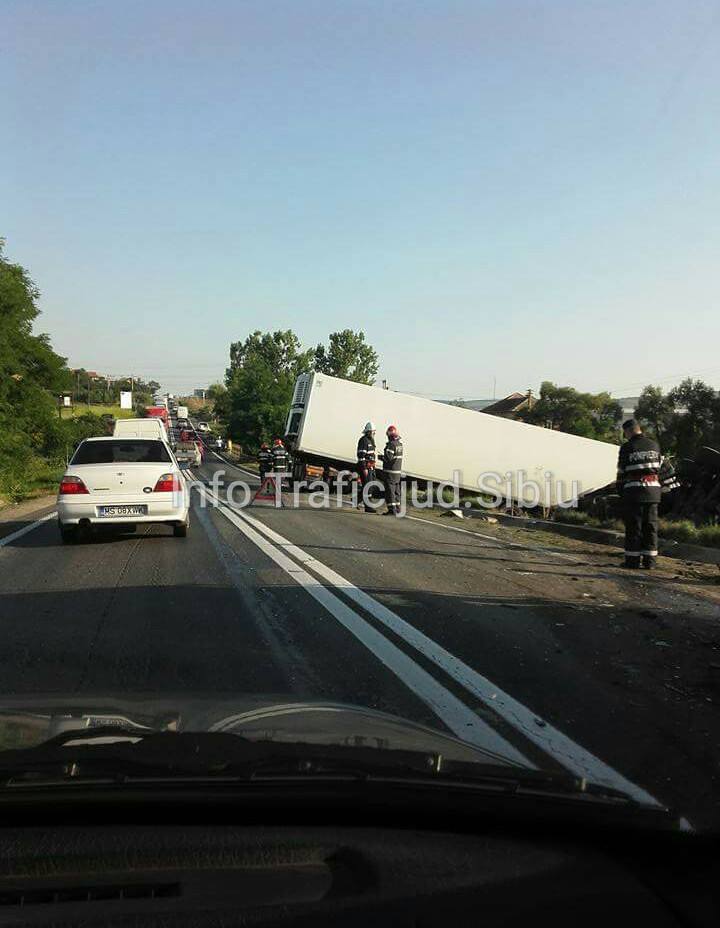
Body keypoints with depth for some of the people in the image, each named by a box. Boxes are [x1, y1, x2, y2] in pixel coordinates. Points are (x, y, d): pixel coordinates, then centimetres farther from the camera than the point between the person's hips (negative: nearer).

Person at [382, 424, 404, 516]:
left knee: (390, 490, -7)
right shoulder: (399, 443, 9)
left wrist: (381, 457, -8)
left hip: (390, 471, -9)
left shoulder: (391, 444, -18)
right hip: (398, 471, 9)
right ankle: (397, 508, 21)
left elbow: (388, 458, -23)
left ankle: (392, 510, -9)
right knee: (396, 490, 15)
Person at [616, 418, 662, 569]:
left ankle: (633, 560, 2)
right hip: (653, 489, 4)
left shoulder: (627, 447, -5)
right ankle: (650, 560, 8)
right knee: (650, 526, 7)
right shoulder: (654, 445, 10)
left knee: (633, 526, 0)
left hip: (634, 490, -4)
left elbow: (621, 472, -3)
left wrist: (620, 492, 7)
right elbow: (659, 468, 11)